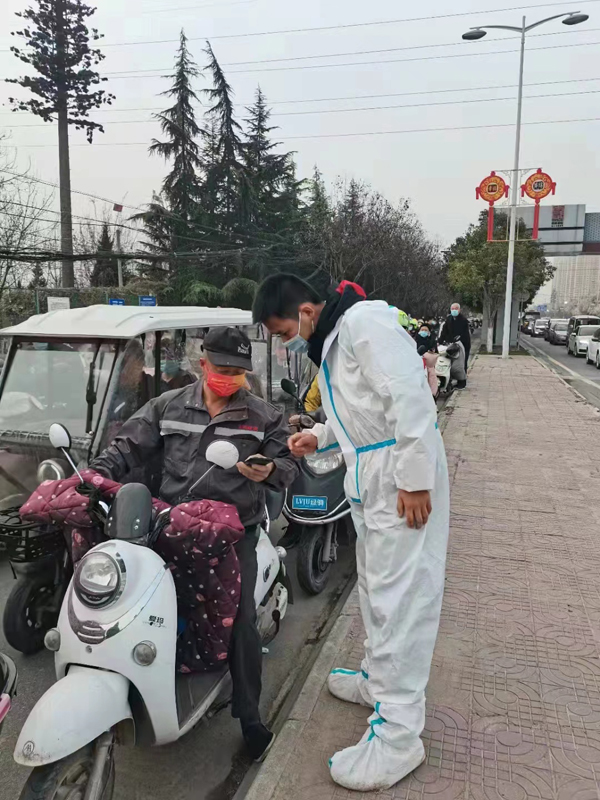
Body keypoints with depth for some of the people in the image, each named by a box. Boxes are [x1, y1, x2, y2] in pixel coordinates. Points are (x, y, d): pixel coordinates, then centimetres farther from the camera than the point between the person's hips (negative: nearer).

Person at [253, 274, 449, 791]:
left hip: (403, 476, -10)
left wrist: (415, 478, -24)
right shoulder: (330, 341, 16)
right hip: (371, 477, 10)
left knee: (398, 594, -6)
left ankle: (397, 735, 4)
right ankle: (380, 679, 39)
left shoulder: (364, 321, -15)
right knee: (375, 584, 21)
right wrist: (320, 437, 8)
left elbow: (408, 397, -24)